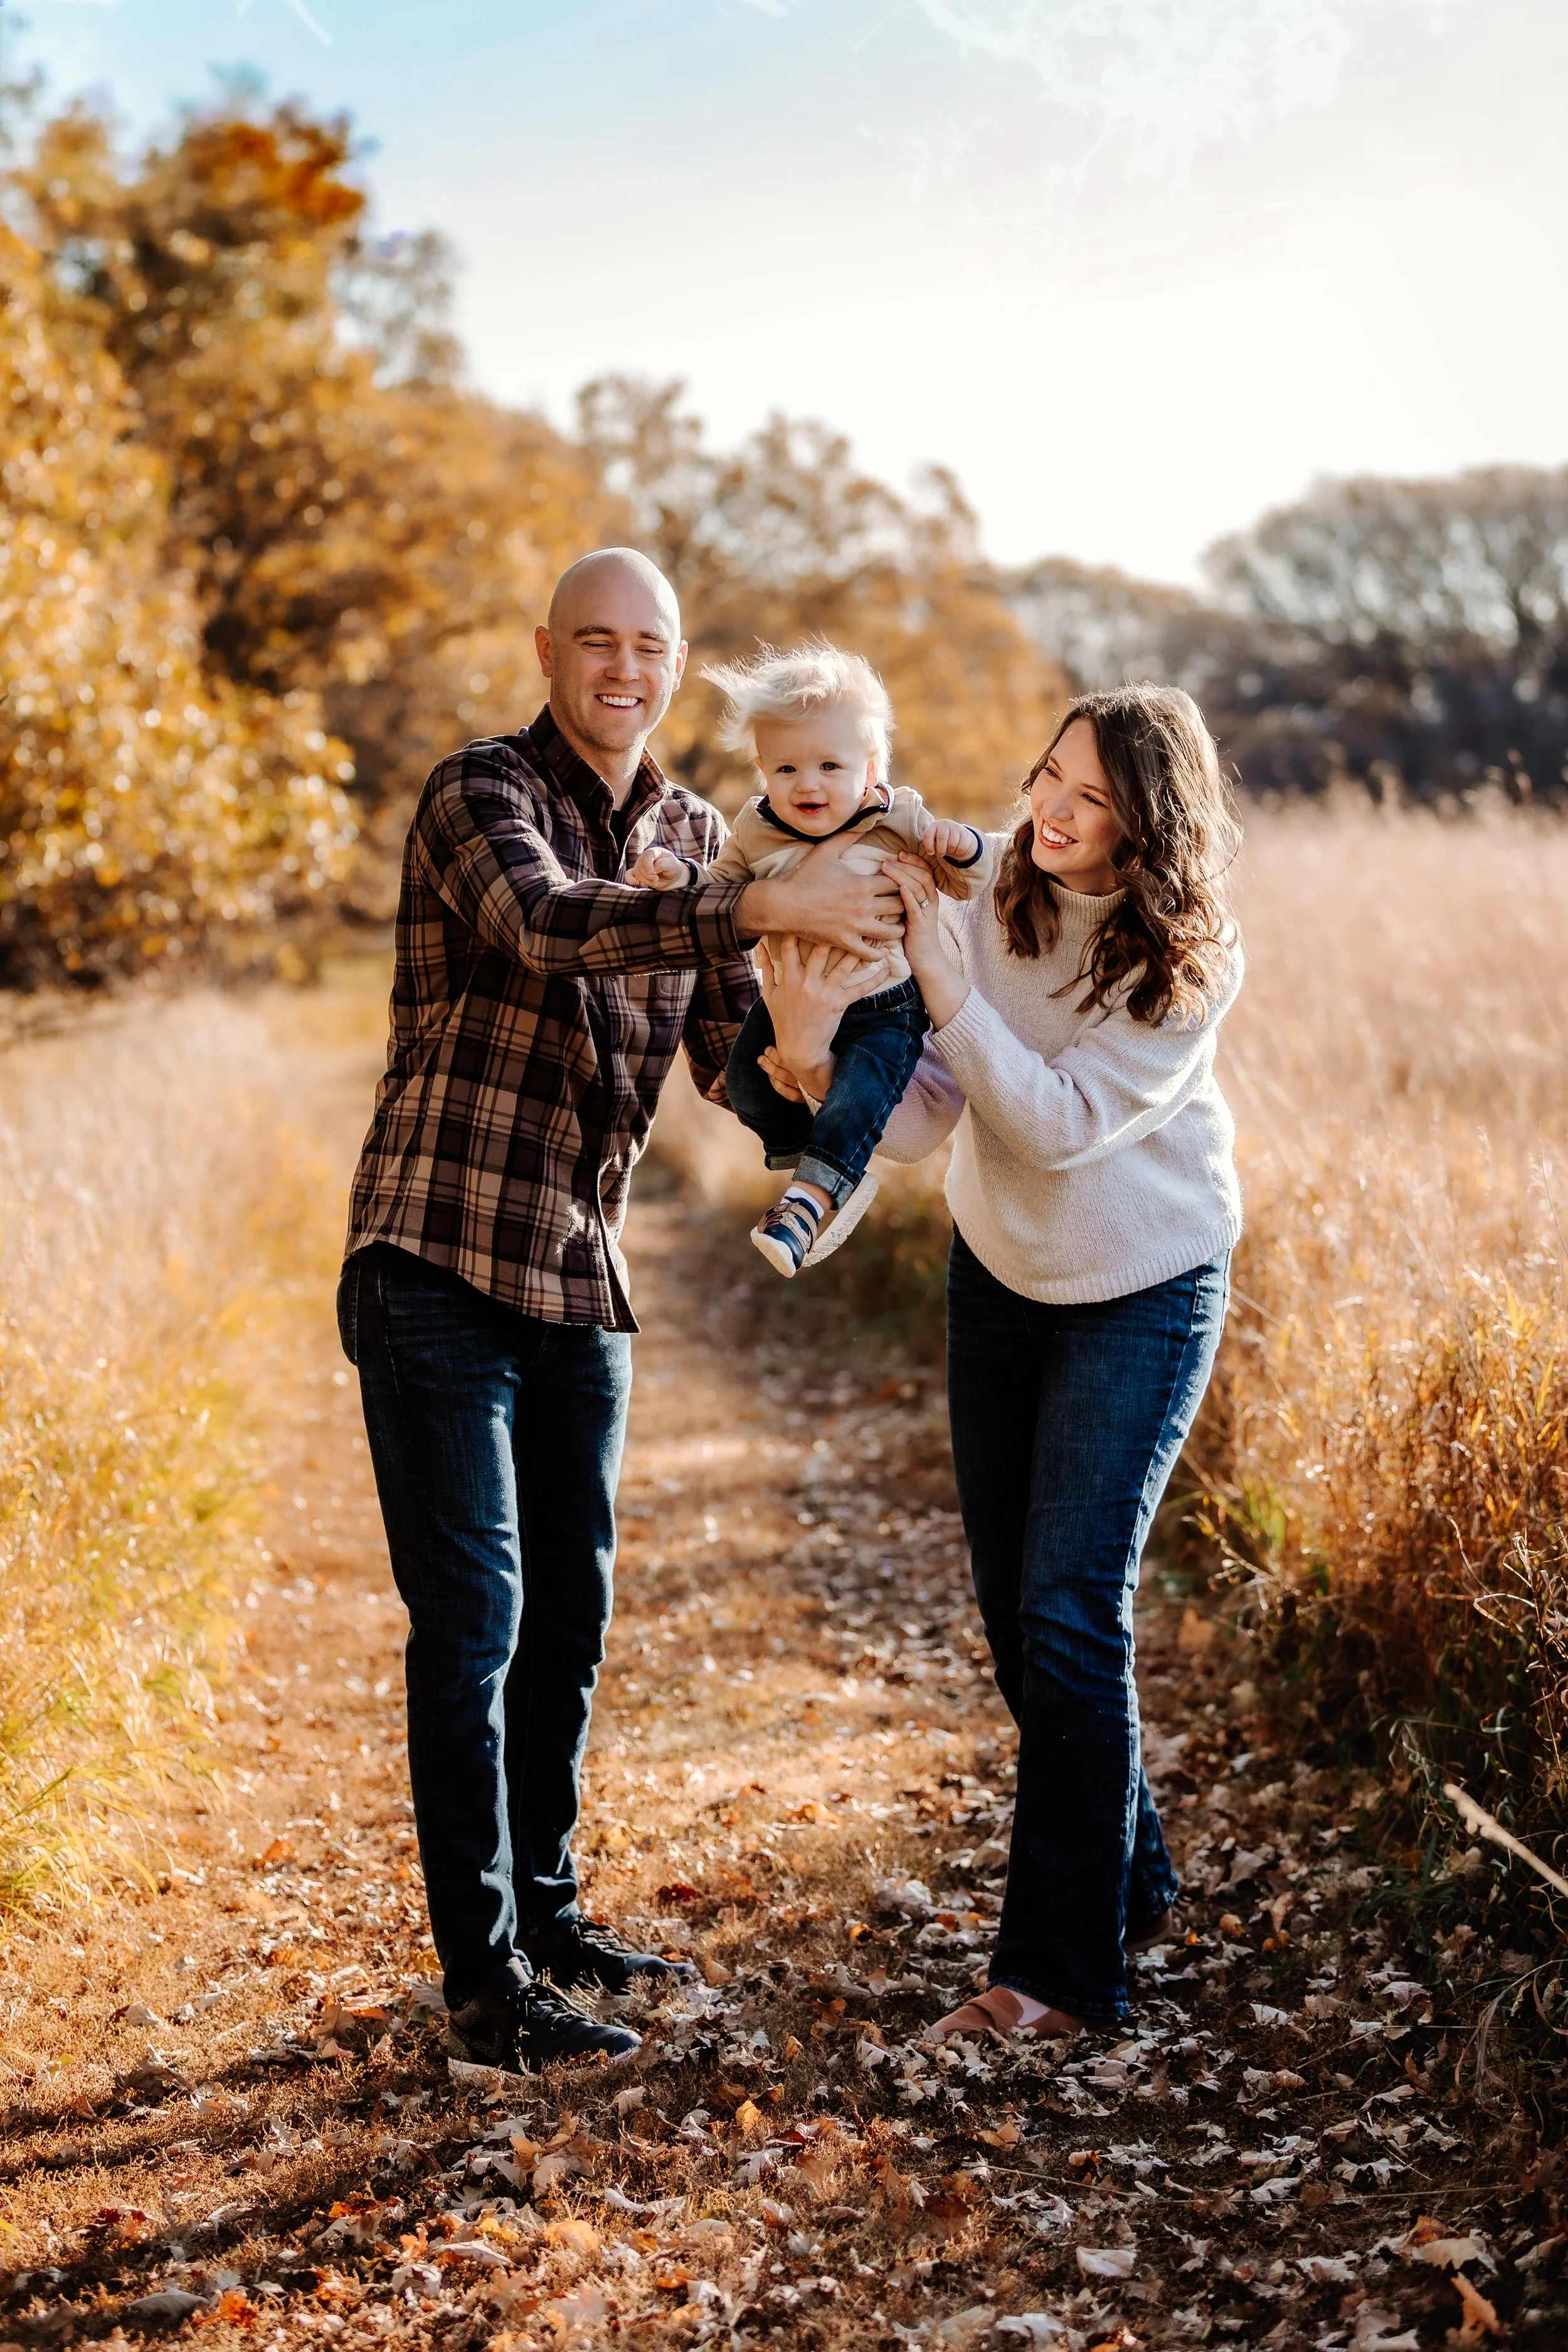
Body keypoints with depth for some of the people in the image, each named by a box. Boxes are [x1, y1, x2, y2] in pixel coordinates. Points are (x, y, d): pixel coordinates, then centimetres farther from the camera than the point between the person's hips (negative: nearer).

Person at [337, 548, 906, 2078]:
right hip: (439, 1272, -7)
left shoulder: (692, 836, 10)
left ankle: (543, 1906, 31)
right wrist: (766, 907, -38)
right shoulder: (481, 792, -10)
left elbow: (730, 1058, 11)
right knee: (472, 1618, -6)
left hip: (579, 1280, 7)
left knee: (571, 1607, 15)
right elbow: (545, 924, -32)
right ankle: (483, 1984, 2)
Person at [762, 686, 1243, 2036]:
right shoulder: (989, 908, -9)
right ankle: (1131, 1885, 31)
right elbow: (922, 1123, -11)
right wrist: (819, 1061, -30)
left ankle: (1062, 1966, -1)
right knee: (1014, 1613, 10)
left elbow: (1064, 1124, -27)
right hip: (998, 1279, 5)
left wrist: (948, 986, -34)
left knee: (1070, 1617, -12)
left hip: (1144, 1295, -5)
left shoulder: (1192, 965, -20)